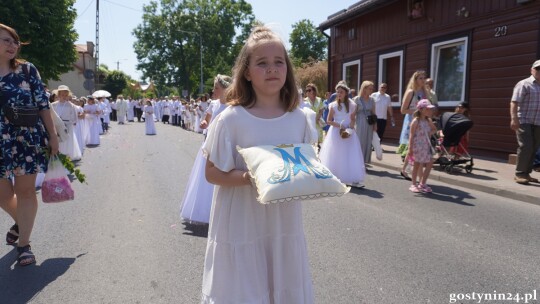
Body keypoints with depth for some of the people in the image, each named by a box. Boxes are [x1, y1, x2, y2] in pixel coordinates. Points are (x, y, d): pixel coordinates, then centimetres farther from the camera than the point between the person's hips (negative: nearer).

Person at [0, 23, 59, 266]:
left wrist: (52, 135, -2)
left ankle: (24, 243, 14)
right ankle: (20, 221, 42)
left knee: (25, 190, 3)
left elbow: (43, 104, 0)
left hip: (29, 138, -1)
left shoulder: (27, 69, 0)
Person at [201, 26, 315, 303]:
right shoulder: (231, 119, -12)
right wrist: (248, 177, -24)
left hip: (285, 224, 4)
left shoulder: (299, 118, -1)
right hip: (242, 226, -3)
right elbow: (213, 173, -8)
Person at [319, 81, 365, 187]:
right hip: (336, 133, -1)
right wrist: (338, 125, -15)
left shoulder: (352, 105, 3)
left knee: (351, 156, -4)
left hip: (348, 133, 1)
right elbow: (328, 121, 0)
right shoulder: (333, 105, 0)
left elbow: (353, 120, 10)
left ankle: (354, 180, -4)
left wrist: (350, 128, -8)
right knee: (335, 156, 3)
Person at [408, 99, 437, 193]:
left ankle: (422, 183, 16)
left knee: (429, 164, 4)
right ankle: (414, 184, 15)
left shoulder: (428, 120, 8)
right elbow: (411, 135, -13)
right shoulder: (416, 121, -11)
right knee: (417, 165, 2)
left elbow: (434, 129, 26)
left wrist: (430, 134, 6)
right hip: (417, 146, -7)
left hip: (426, 146, 7)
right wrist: (410, 148, -17)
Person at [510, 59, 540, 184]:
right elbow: (514, 102, -13)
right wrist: (514, 119, -24)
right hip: (523, 121, -6)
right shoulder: (524, 84, -4)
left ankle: (526, 173, 17)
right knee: (525, 147, -12)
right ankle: (519, 174, -4)